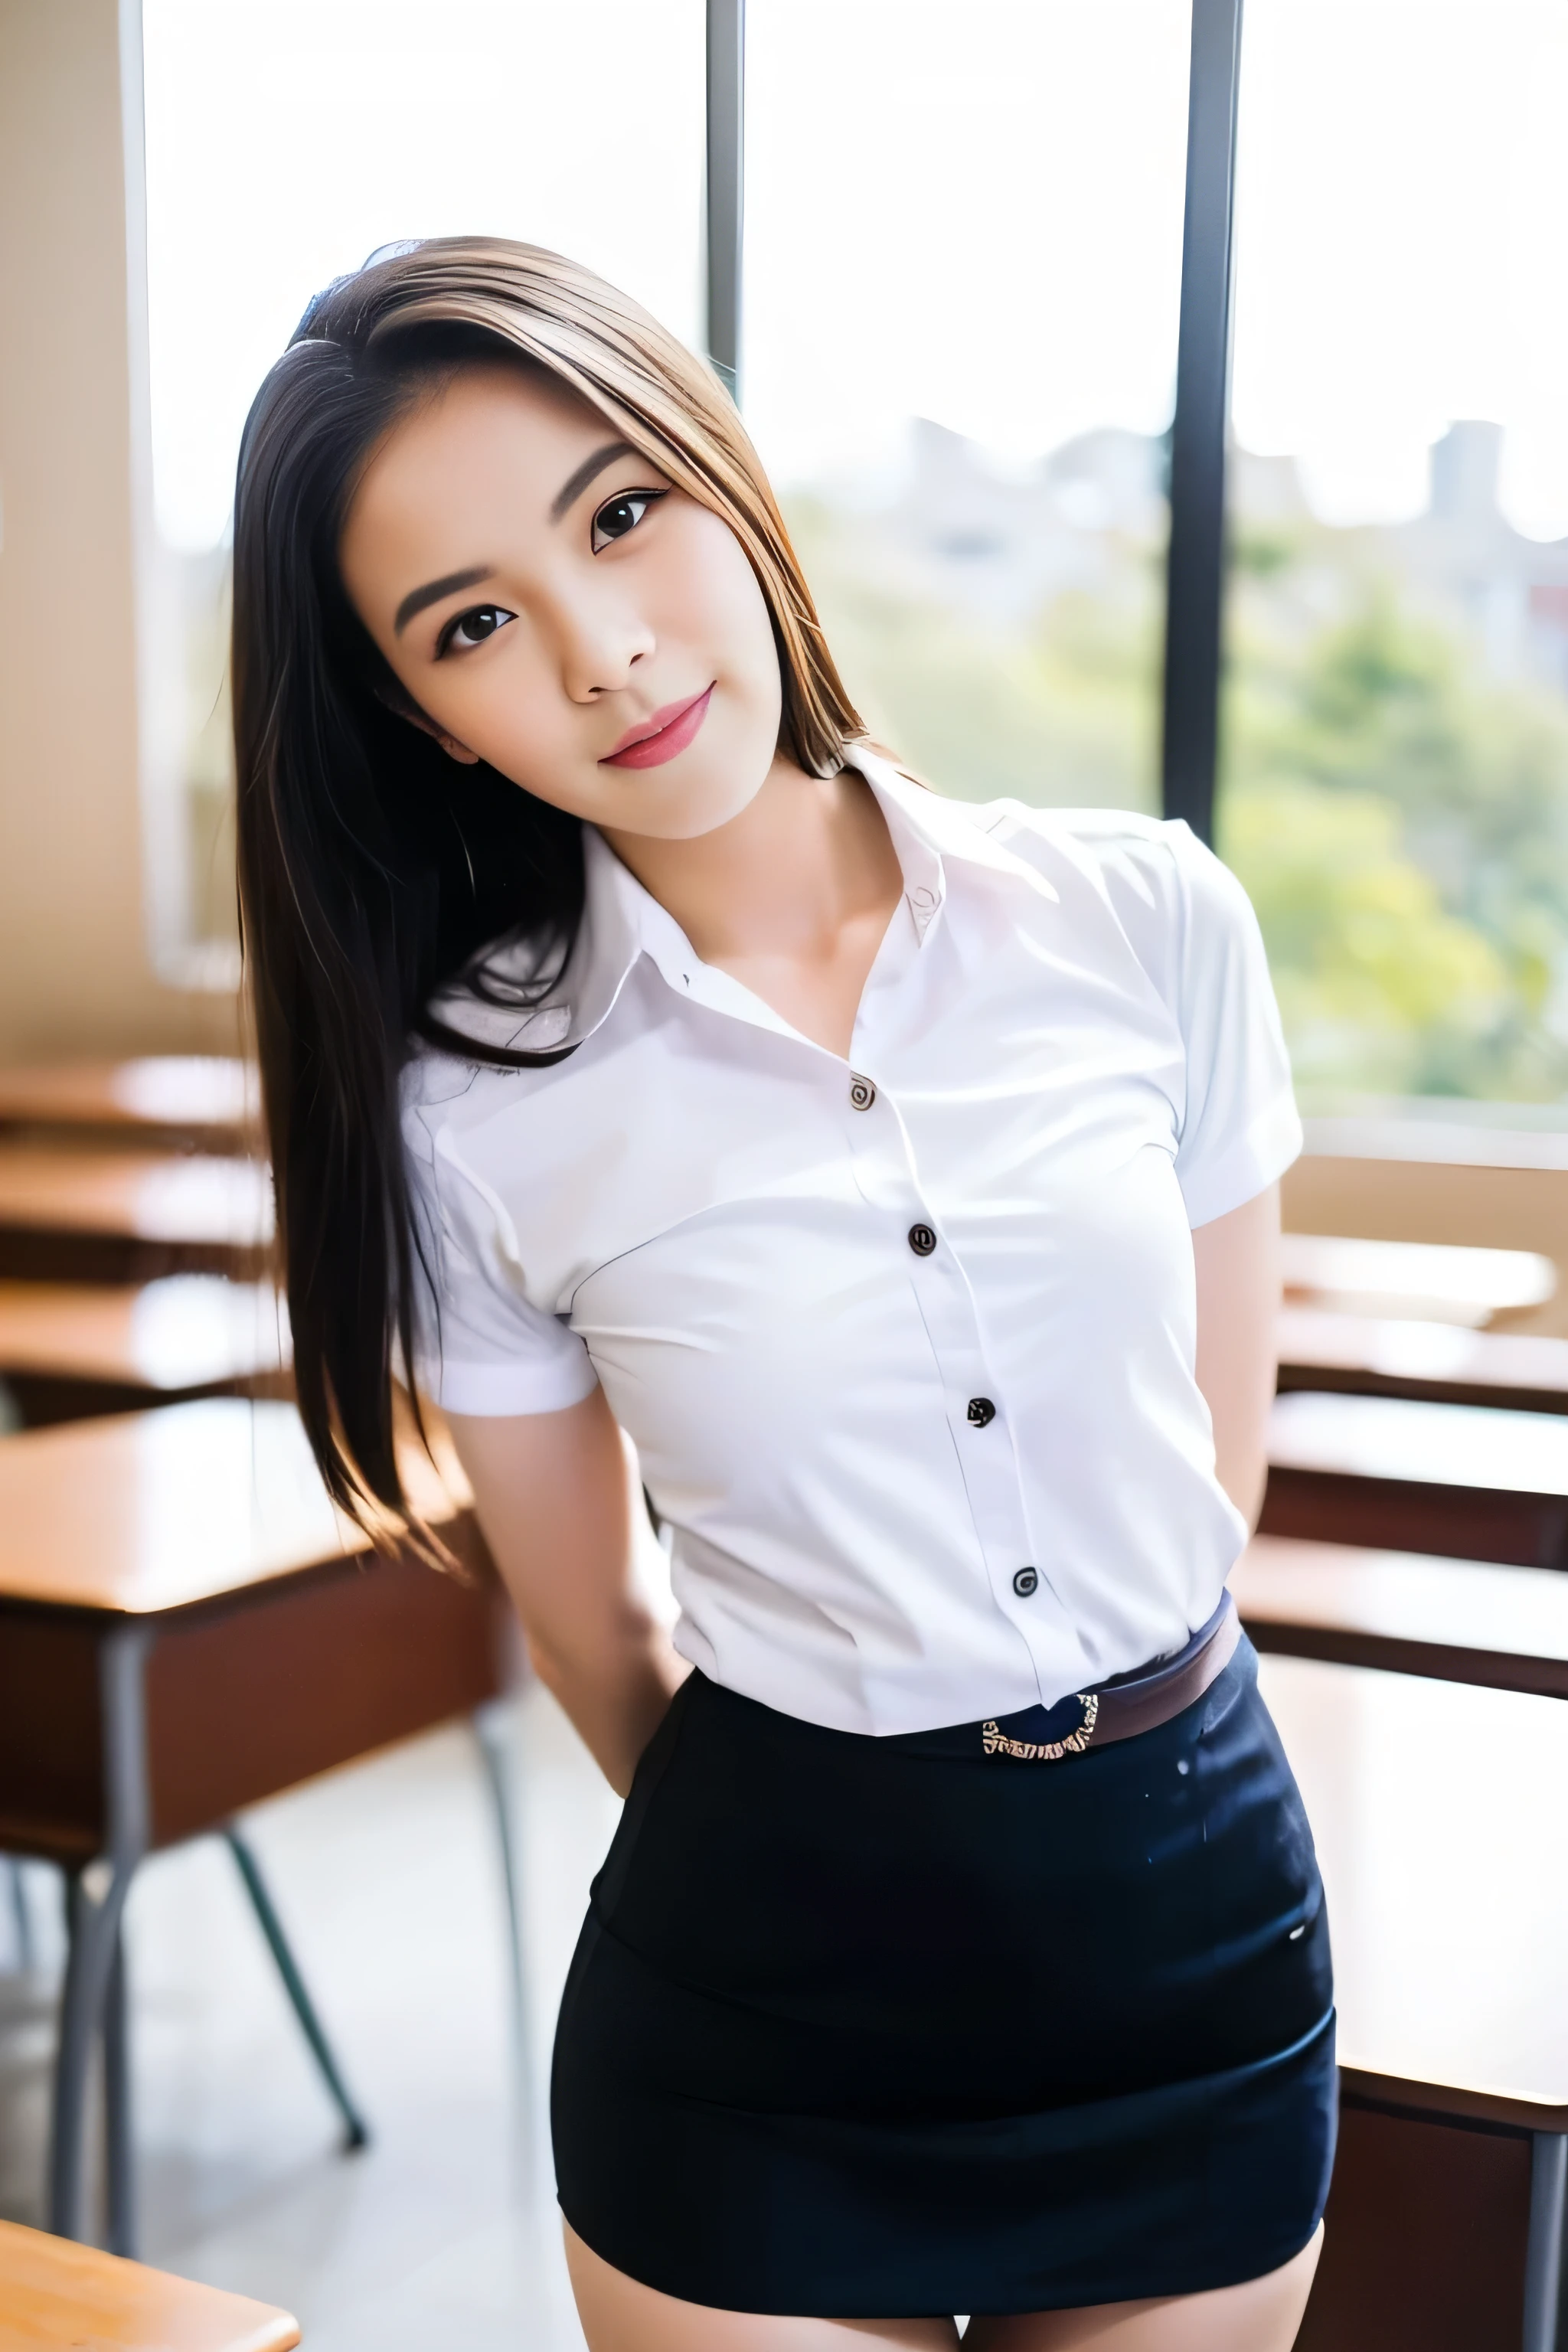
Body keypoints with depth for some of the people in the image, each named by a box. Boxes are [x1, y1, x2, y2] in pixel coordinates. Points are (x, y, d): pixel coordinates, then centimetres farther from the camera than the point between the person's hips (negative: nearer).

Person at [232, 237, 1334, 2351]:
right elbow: (591, 1638, 0)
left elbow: (1219, 1455, 3)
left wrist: (1091, 1756, 9)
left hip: (1205, 1919, 2)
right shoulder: (470, 1105, -12)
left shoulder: (1147, 918, -8)